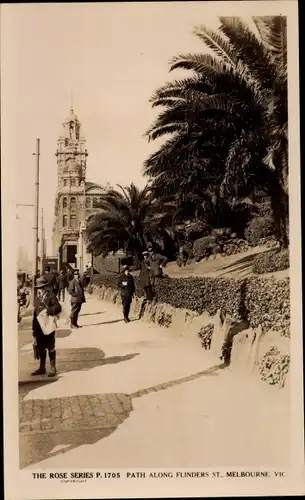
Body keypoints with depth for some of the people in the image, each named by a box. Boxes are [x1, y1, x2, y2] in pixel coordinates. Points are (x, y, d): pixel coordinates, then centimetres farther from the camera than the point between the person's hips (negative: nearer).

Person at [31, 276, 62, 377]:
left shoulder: (51, 296, -9)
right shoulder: (37, 298, 11)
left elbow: (58, 307, -19)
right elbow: (35, 312, 15)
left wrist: (48, 310, -32)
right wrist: (34, 328, 13)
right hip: (39, 326, 6)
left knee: (50, 347, 3)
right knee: (40, 347, 14)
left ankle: (53, 368, 14)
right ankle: (42, 368, 25)